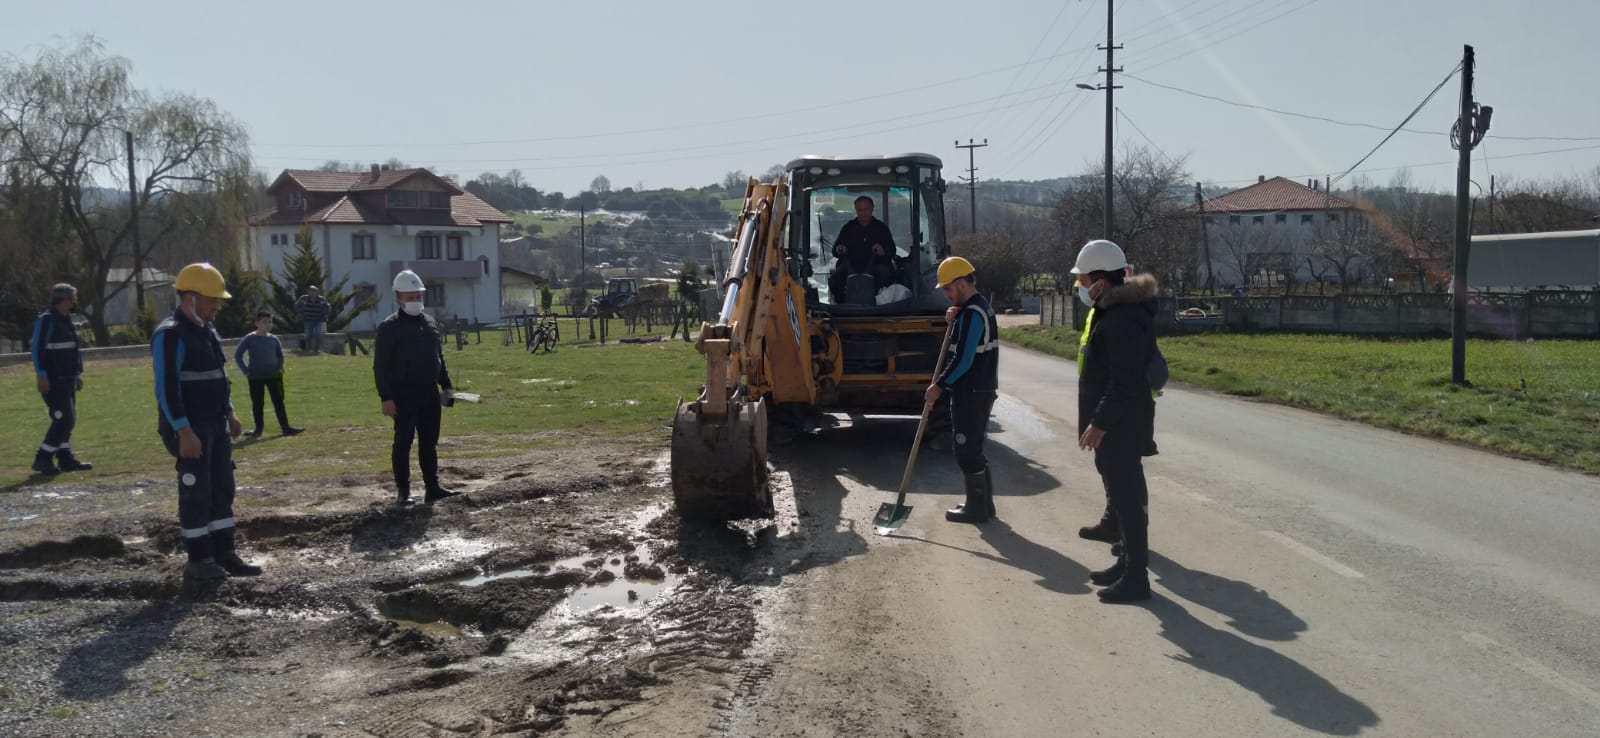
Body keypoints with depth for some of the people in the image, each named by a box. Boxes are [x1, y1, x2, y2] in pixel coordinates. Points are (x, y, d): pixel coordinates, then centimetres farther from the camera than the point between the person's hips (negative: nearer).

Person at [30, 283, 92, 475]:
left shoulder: (66, 320, 16)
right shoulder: (46, 320, -12)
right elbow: (37, 349, -16)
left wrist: (77, 374, 23)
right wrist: (41, 376, -20)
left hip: (67, 379, 9)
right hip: (53, 381, -9)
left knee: (69, 420, 11)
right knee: (64, 419, -13)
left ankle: (65, 458, 18)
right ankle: (42, 458, -6)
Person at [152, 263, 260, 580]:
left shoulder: (208, 330, 13)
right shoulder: (171, 334, -16)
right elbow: (166, 388, -21)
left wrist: (229, 413, 19)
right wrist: (184, 431, -23)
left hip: (216, 425, 9)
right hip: (191, 429, -9)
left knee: (222, 489, 11)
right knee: (196, 494, -1)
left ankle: (224, 554, 18)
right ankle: (198, 560, 9)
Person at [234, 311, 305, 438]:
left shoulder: (274, 339, 4)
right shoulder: (249, 339, -7)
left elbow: (280, 355, 18)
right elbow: (238, 355, -3)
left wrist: (280, 368, 5)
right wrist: (246, 371, -8)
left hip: (273, 375, 3)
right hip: (256, 377, -3)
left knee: (278, 402, 2)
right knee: (257, 403, 4)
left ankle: (285, 427, 3)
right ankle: (258, 429, 14)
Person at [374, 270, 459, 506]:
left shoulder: (430, 323, 13)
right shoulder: (389, 327, -7)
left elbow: (439, 357, 21)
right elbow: (380, 366, -10)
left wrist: (445, 386, 15)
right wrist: (386, 397, -16)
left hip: (430, 392, 6)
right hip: (403, 394, -6)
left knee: (429, 442, 10)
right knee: (403, 442, -2)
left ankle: (432, 488, 15)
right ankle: (404, 491, 4)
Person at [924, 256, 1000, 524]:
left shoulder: (971, 313, -19)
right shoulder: (980, 306, 14)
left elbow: (963, 359, -23)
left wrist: (939, 385, -15)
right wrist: (954, 321, 2)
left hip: (971, 393, -10)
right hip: (981, 389, 10)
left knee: (966, 451, -3)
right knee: (973, 448, 16)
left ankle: (977, 507, 4)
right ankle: (983, 503, 23)